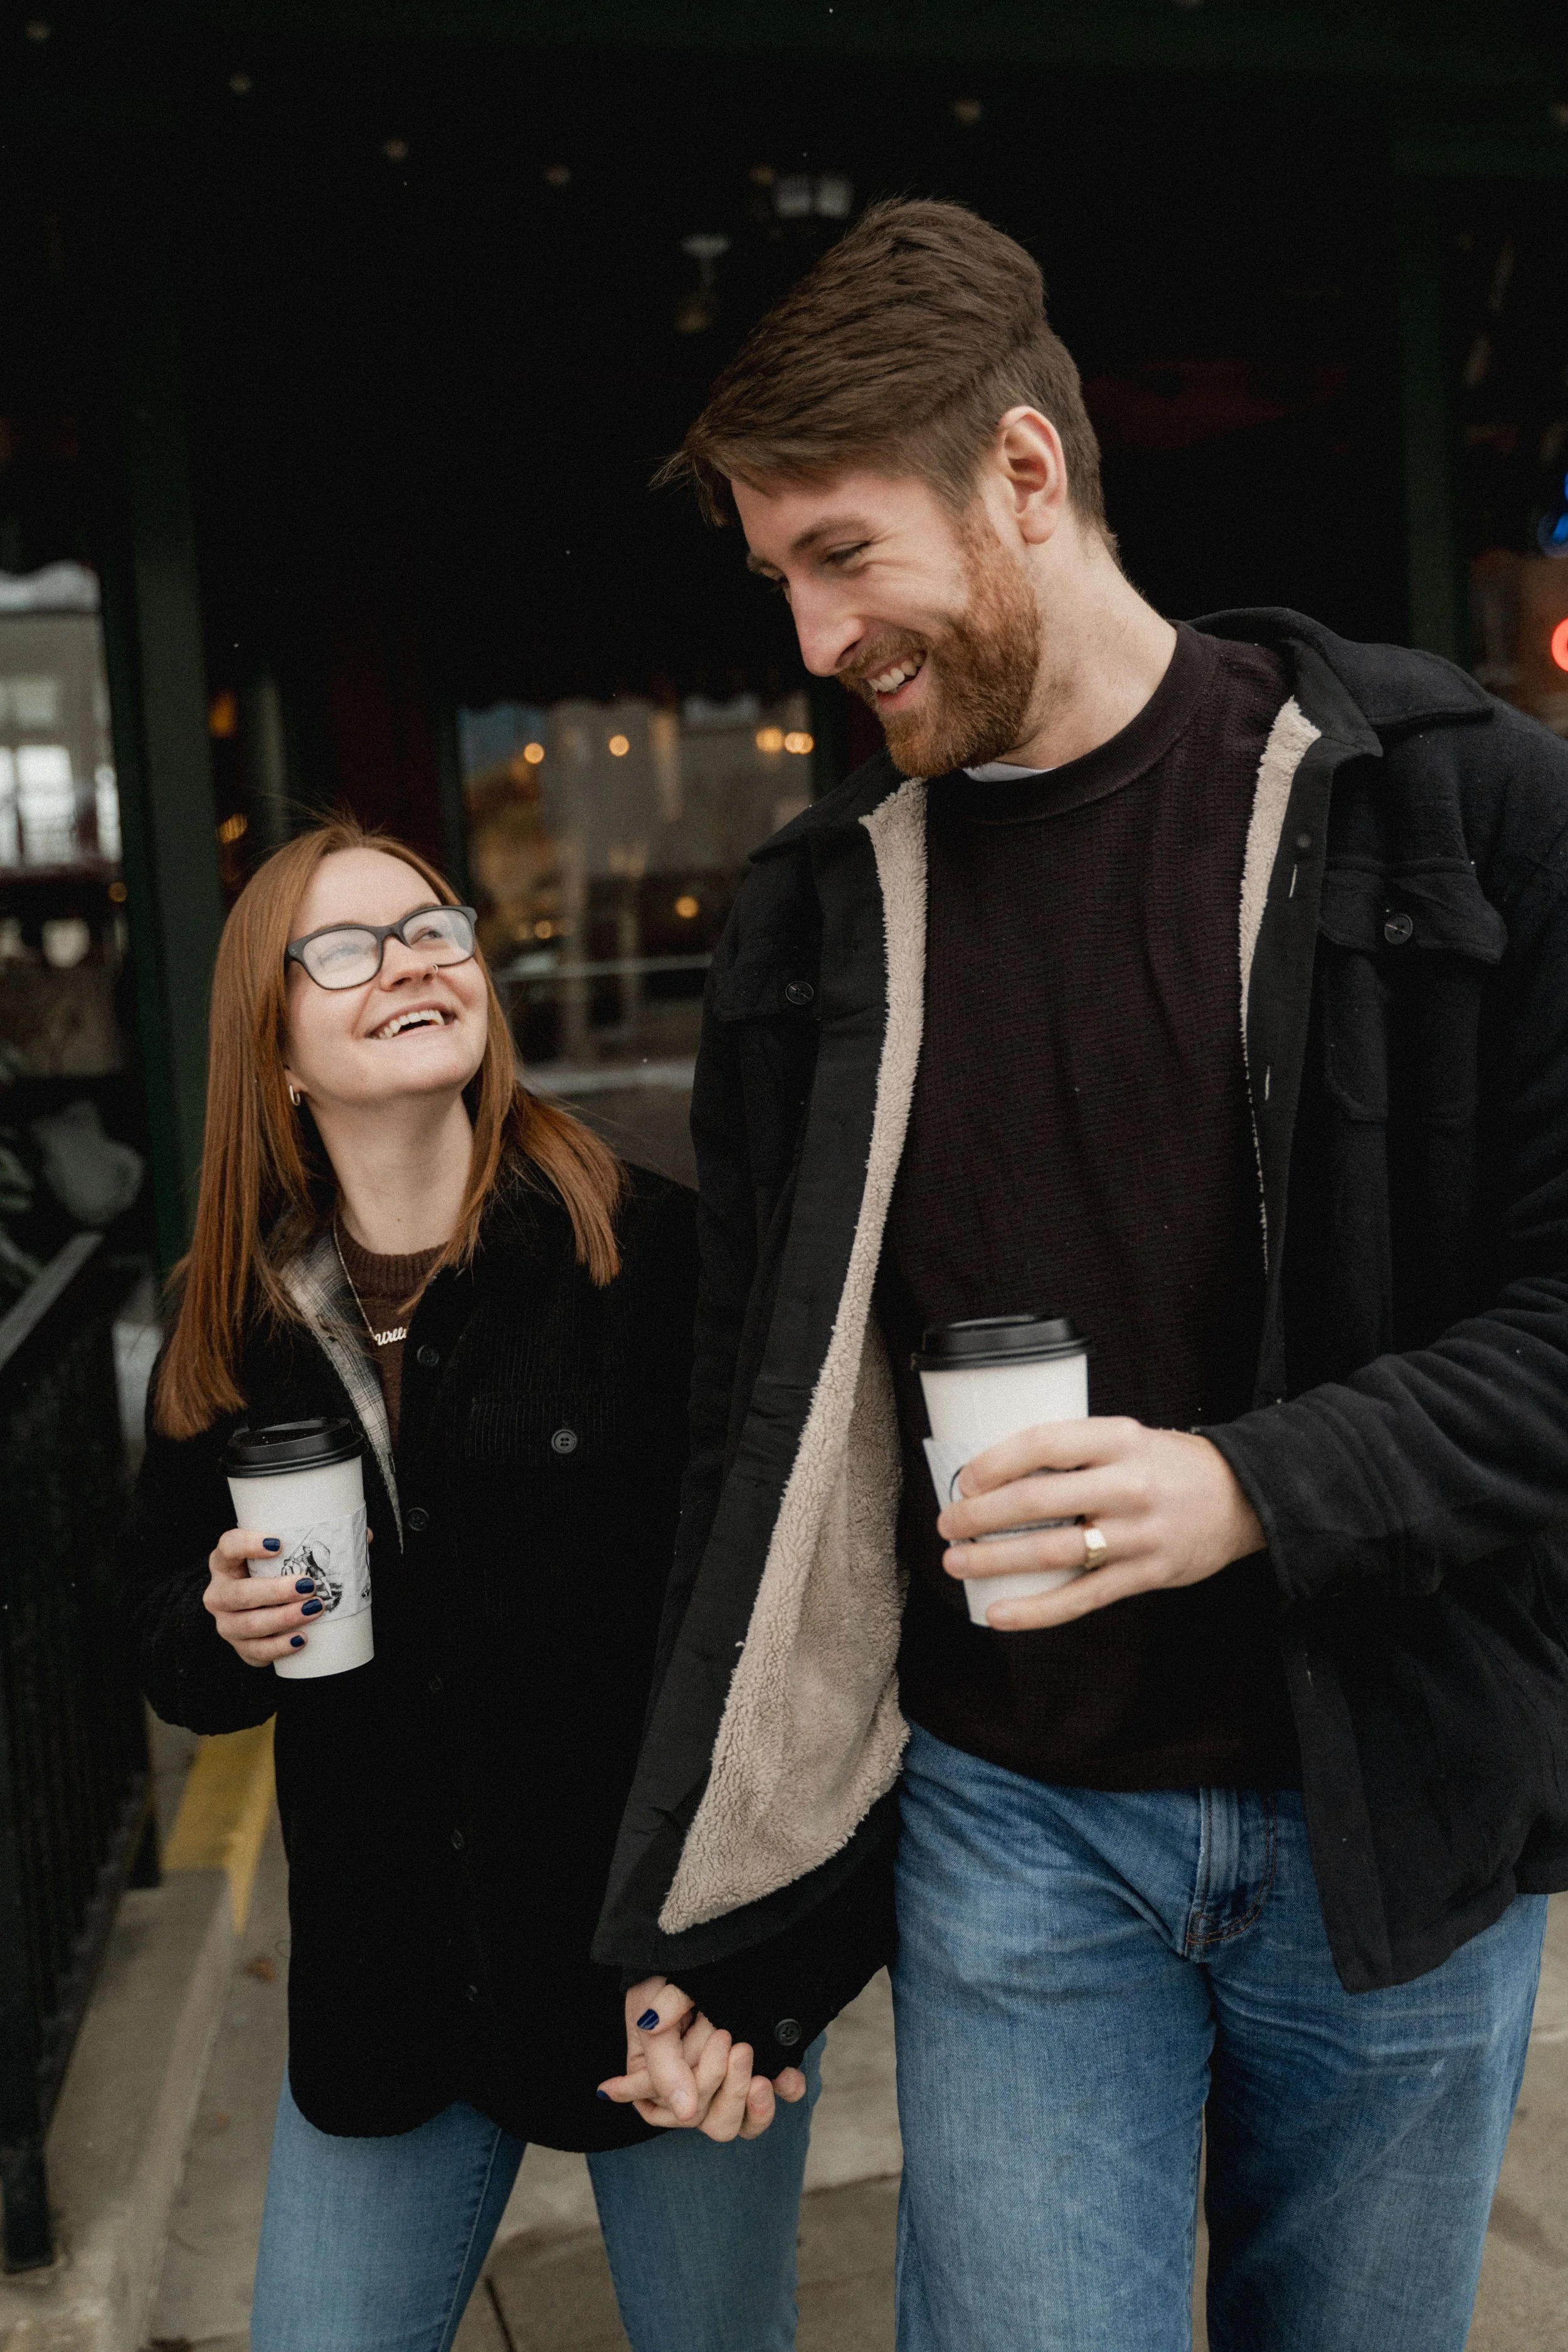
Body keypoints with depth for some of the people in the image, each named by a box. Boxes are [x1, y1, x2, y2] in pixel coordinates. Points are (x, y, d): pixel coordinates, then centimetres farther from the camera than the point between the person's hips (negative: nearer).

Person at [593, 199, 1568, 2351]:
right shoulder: (820, 916, 1)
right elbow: (758, 1416, 5)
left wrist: (1255, 1489, -24)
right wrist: (708, 1914, 5)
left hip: (1396, 1822, -1)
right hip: (1015, 1826, 1)